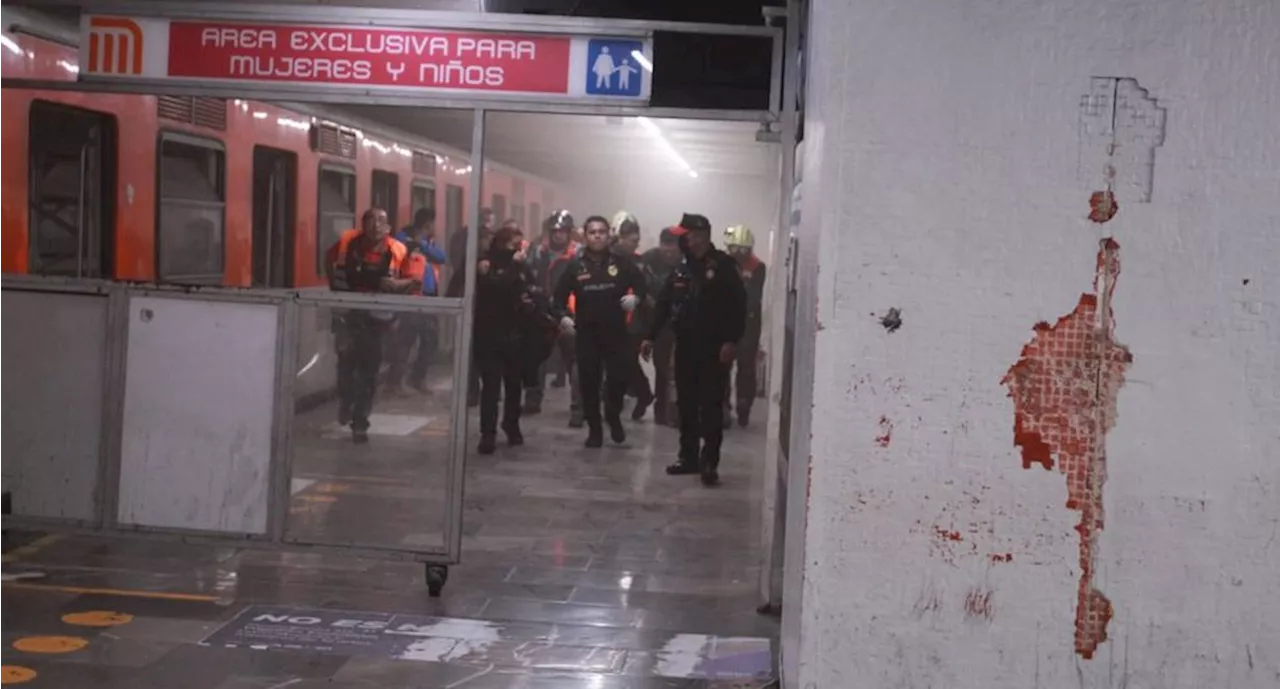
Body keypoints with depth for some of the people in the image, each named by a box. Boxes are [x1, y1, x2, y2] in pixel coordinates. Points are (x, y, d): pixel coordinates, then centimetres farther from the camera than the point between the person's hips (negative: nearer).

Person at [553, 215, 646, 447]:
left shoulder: (621, 263, 1)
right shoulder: (575, 266, 2)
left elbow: (641, 283, 6)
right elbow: (560, 295, 4)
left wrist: (635, 296, -16)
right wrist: (563, 316, -13)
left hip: (616, 332, 0)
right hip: (586, 333, 1)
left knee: (620, 377, -8)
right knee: (589, 382, 2)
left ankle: (614, 417, 20)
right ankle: (594, 429, 16)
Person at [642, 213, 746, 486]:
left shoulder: (723, 265, -5)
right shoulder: (681, 270, 11)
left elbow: (739, 305, -11)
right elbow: (664, 305, 15)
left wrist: (731, 340, -18)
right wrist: (651, 337, 10)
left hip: (714, 348, -5)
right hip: (686, 346, 6)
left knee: (711, 407, -5)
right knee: (686, 406, 10)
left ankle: (709, 462, -4)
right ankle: (688, 457, 20)